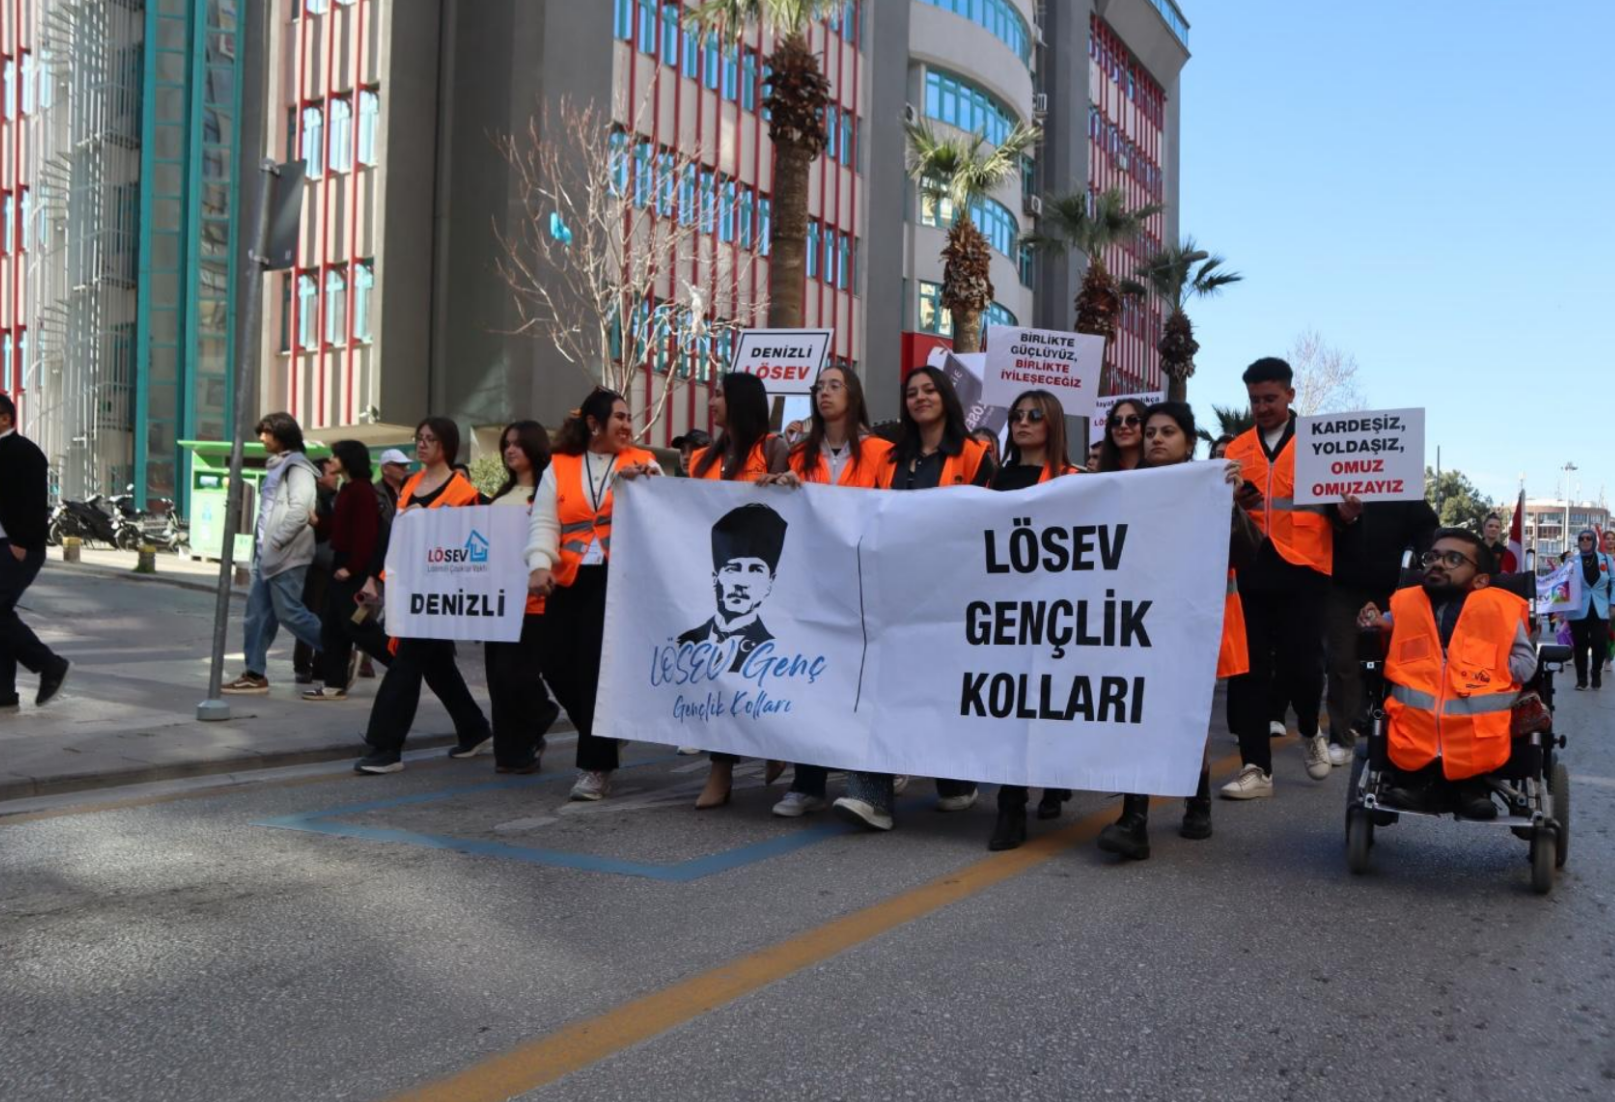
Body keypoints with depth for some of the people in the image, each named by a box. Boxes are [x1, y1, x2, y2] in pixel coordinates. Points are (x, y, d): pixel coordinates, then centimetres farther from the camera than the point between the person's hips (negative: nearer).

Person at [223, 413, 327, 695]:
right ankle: (255, 674, 13)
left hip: (287, 555, -10)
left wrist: (275, 542, -18)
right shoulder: (276, 466, 20)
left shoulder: (297, 467, -11)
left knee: (289, 613, -9)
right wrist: (261, 546, 16)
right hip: (268, 555, 10)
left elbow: (299, 511, -21)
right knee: (258, 613, 8)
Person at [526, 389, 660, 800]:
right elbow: (543, 522, 4)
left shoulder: (642, 462, 9)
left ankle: (595, 766, 2)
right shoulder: (559, 466, 11)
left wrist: (638, 482, -19)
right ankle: (602, 740, 27)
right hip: (569, 582, 3)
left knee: (599, 667, -8)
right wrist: (540, 565, -12)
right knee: (557, 664, 2)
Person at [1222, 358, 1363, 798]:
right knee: (1249, 671, 2)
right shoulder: (1236, 450, 13)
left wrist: (1346, 512, -16)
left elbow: (1335, 503, 6)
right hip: (1248, 569, 3)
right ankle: (1257, 768, 9)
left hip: (1302, 569, -2)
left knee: (1300, 665, -3)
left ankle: (1309, 731, 29)